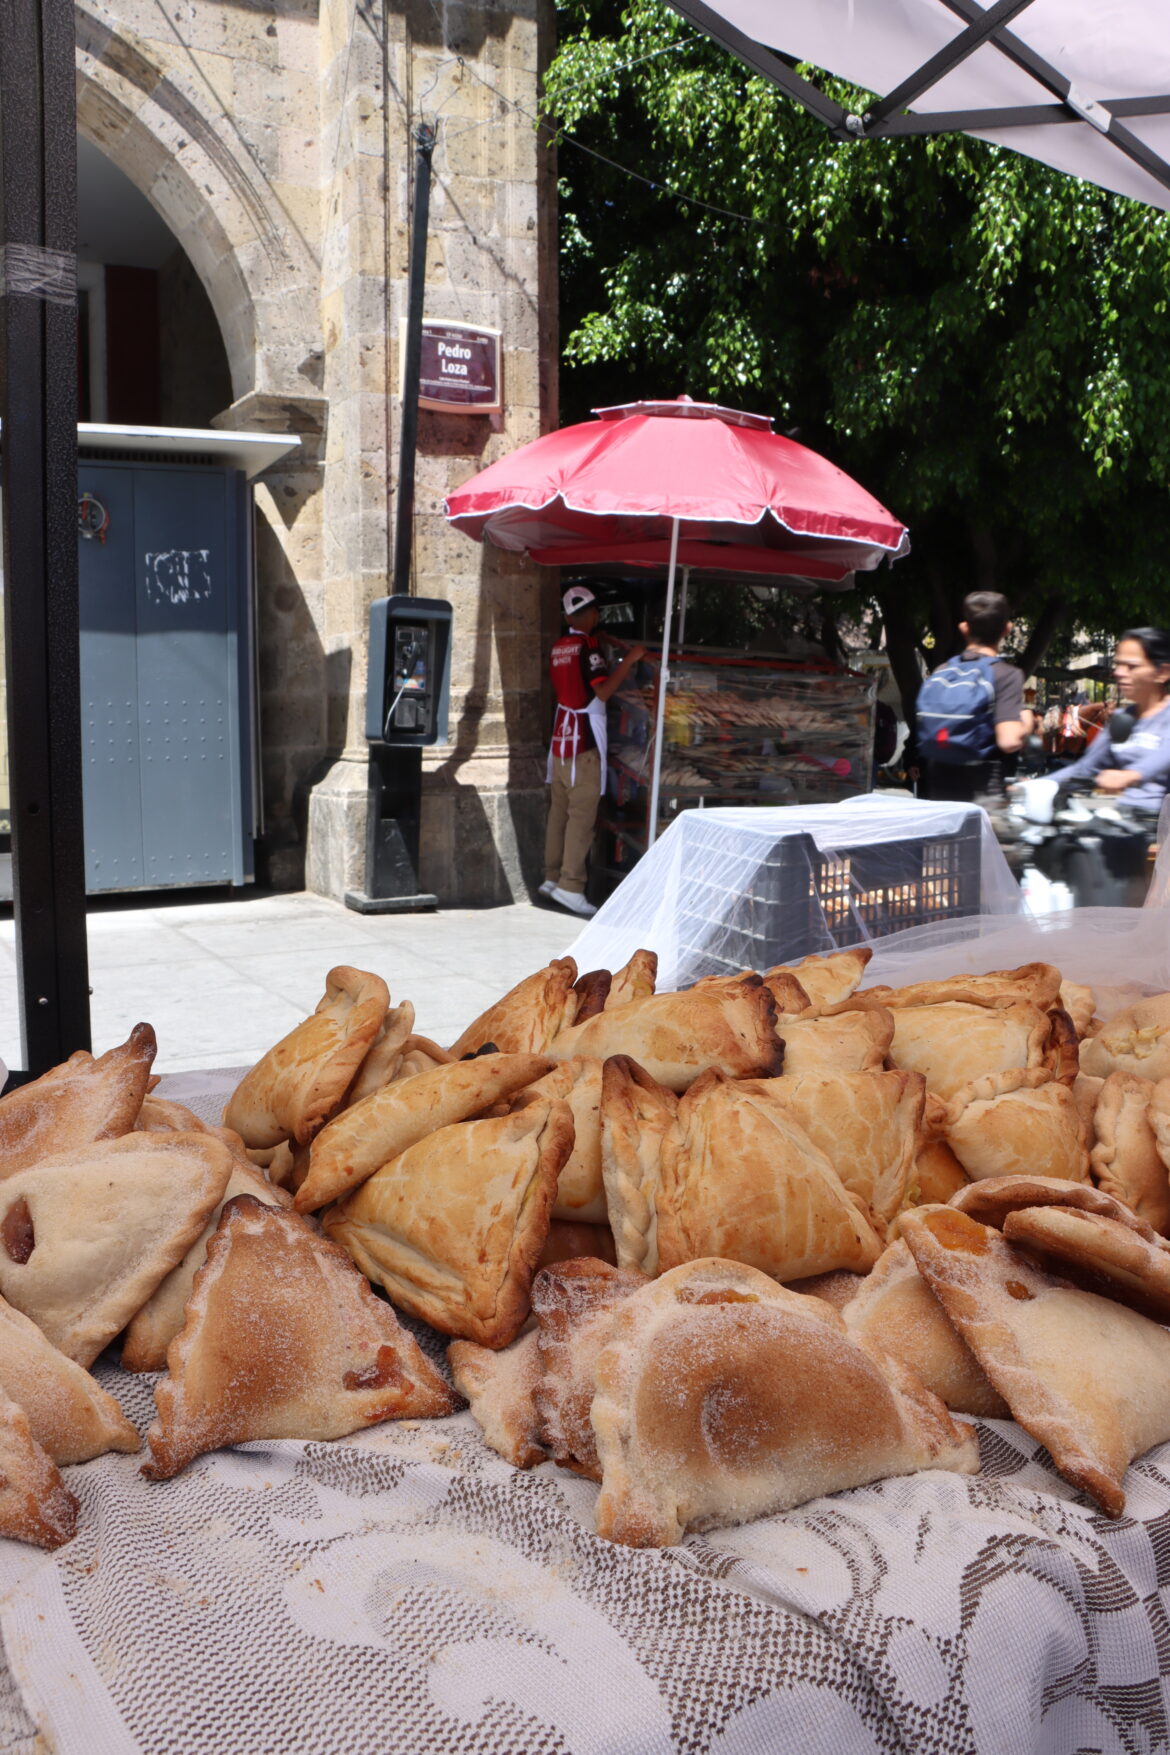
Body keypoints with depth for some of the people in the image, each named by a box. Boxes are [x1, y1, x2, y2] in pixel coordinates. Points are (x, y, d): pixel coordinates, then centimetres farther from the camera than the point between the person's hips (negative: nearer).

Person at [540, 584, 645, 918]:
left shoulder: (559, 647, 13)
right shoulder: (588, 644, -11)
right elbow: (602, 691, -19)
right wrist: (629, 660, -14)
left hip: (560, 739, 8)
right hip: (583, 743, -8)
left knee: (560, 810, 12)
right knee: (582, 815, -7)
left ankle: (553, 877, 17)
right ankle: (570, 886, -10)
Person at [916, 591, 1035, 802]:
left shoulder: (939, 673, 6)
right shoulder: (1006, 675, -10)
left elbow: (924, 738, 11)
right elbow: (1009, 741, -19)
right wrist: (1027, 723, 0)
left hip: (938, 790, 5)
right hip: (984, 791, -5)